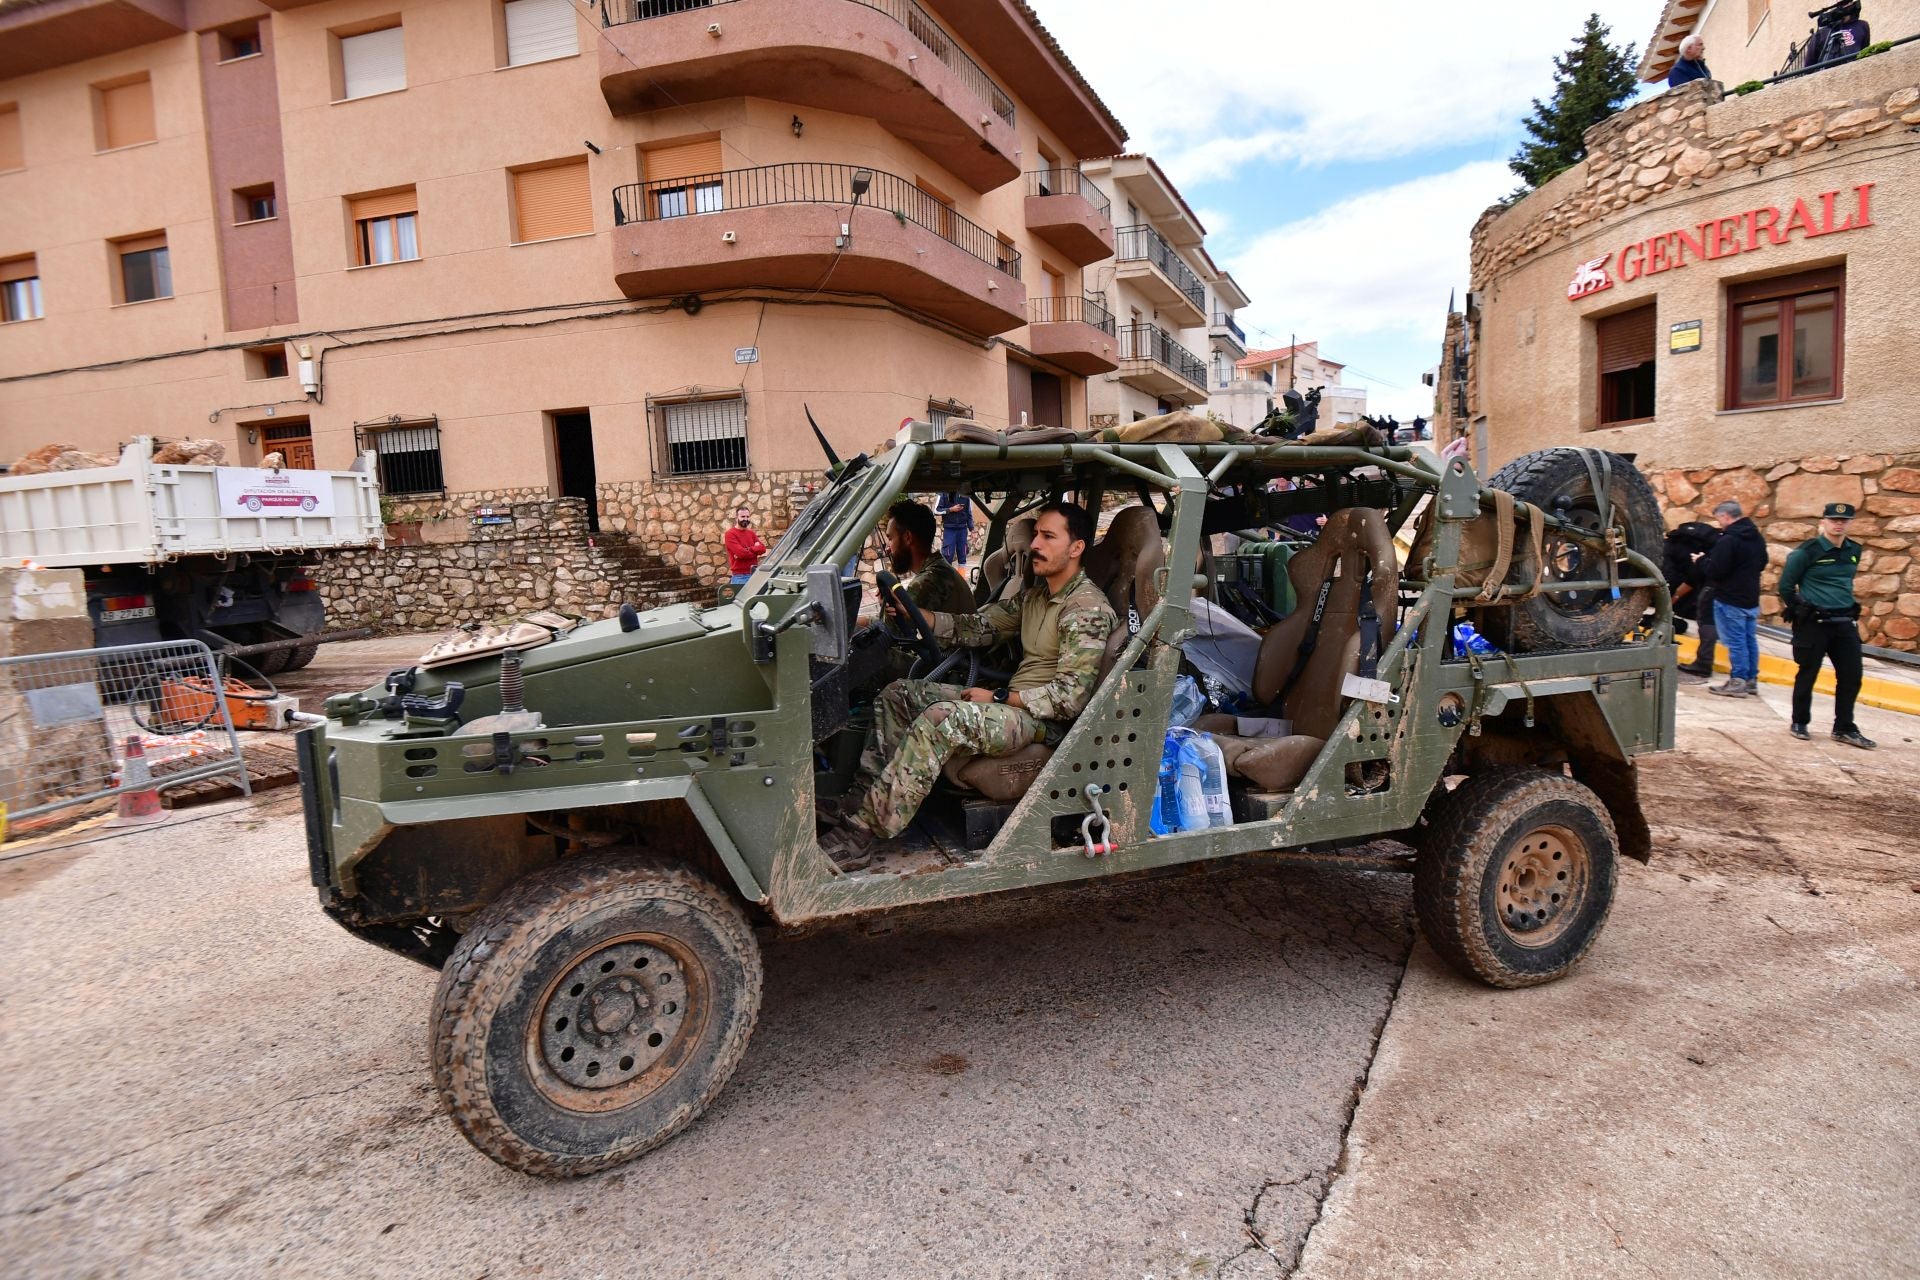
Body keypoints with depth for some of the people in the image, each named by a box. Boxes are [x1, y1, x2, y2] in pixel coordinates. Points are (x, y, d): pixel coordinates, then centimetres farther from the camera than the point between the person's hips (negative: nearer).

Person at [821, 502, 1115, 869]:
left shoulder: (1089, 609, -15)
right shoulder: (1036, 594, 15)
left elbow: (1069, 697, -21)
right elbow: (978, 627, 13)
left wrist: (999, 698, -17)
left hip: (1046, 720, -10)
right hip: (1011, 701, 10)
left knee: (941, 719, -33)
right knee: (899, 693, 5)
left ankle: (860, 836, -30)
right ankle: (862, 801, -2)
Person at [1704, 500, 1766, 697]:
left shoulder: (1728, 540, -20)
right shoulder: (1757, 538, 11)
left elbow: (1715, 570, -21)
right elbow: (1762, 563, 23)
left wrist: (1702, 560, -4)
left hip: (1730, 600, -9)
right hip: (1751, 598, 9)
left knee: (1735, 641, -5)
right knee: (1749, 639, 13)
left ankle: (1738, 682, -2)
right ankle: (1751, 680, 20)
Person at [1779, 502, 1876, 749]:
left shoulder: (1854, 550, 8)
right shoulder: (1808, 551, -10)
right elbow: (1786, 584, -4)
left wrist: (1848, 607, 19)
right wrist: (1798, 610, 3)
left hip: (1844, 623, 5)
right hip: (1813, 623, -5)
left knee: (1851, 676, 4)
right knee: (1807, 674, 4)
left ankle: (1844, 728, 14)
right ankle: (1799, 722, 19)